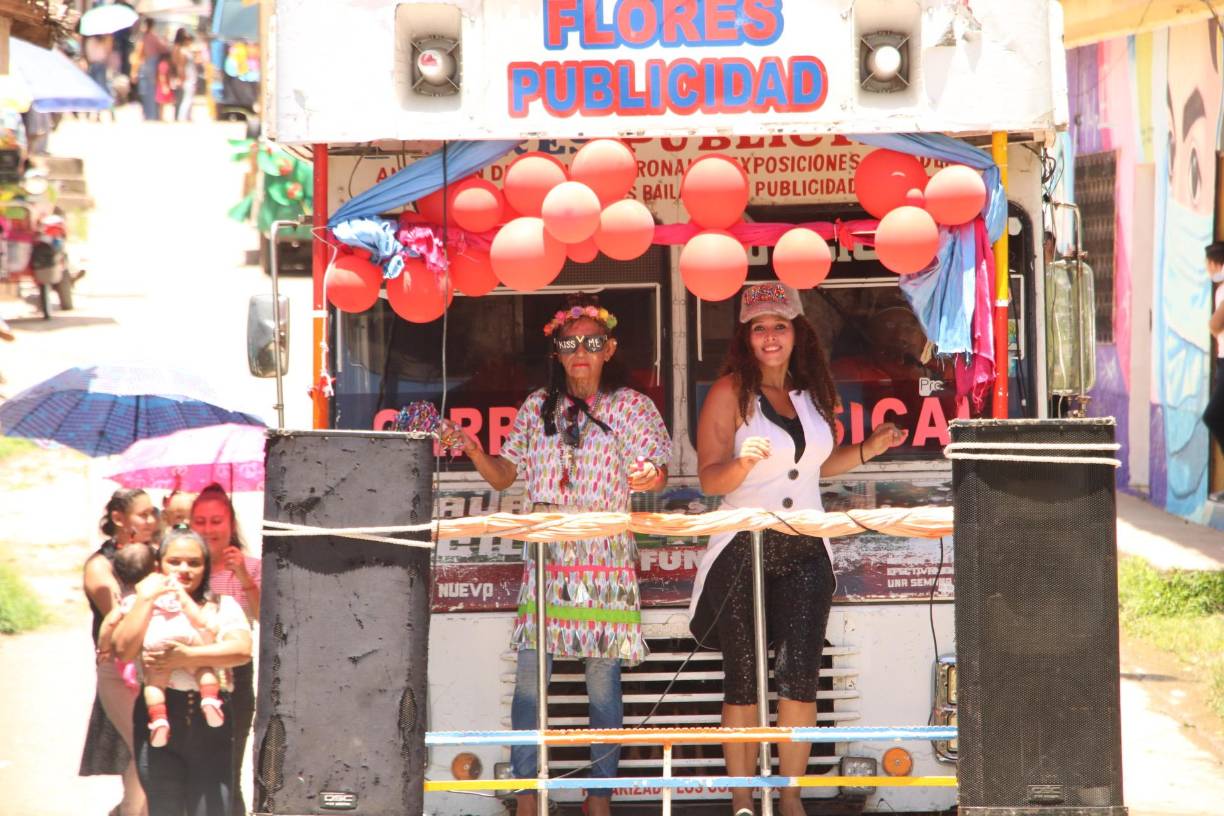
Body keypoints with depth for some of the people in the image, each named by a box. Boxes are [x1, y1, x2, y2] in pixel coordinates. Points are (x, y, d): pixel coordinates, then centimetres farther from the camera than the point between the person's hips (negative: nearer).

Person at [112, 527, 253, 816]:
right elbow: (124, 650, -7)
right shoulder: (143, 605, 11)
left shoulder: (222, 605, 11)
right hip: (158, 719, 0)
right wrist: (146, 598, -5)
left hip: (210, 720, 0)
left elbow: (242, 650, -7)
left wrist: (187, 656, -16)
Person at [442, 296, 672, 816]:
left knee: (603, 677, -2)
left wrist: (650, 477, -23)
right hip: (544, 557, 2)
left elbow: (656, 470, -1)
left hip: (605, 562, -2)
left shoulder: (631, 407, 5)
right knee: (529, 677, -6)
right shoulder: (537, 407, 13)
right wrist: (472, 450, -2)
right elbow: (504, 475, 16)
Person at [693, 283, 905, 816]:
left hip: (806, 551, 4)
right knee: (744, 679, -1)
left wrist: (868, 450, 11)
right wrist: (743, 461, -29)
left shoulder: (812, 392, 11)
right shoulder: (731, 392, -4)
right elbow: (709, 479, -10)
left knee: (800, 676, -2)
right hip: (743, 549, -4)